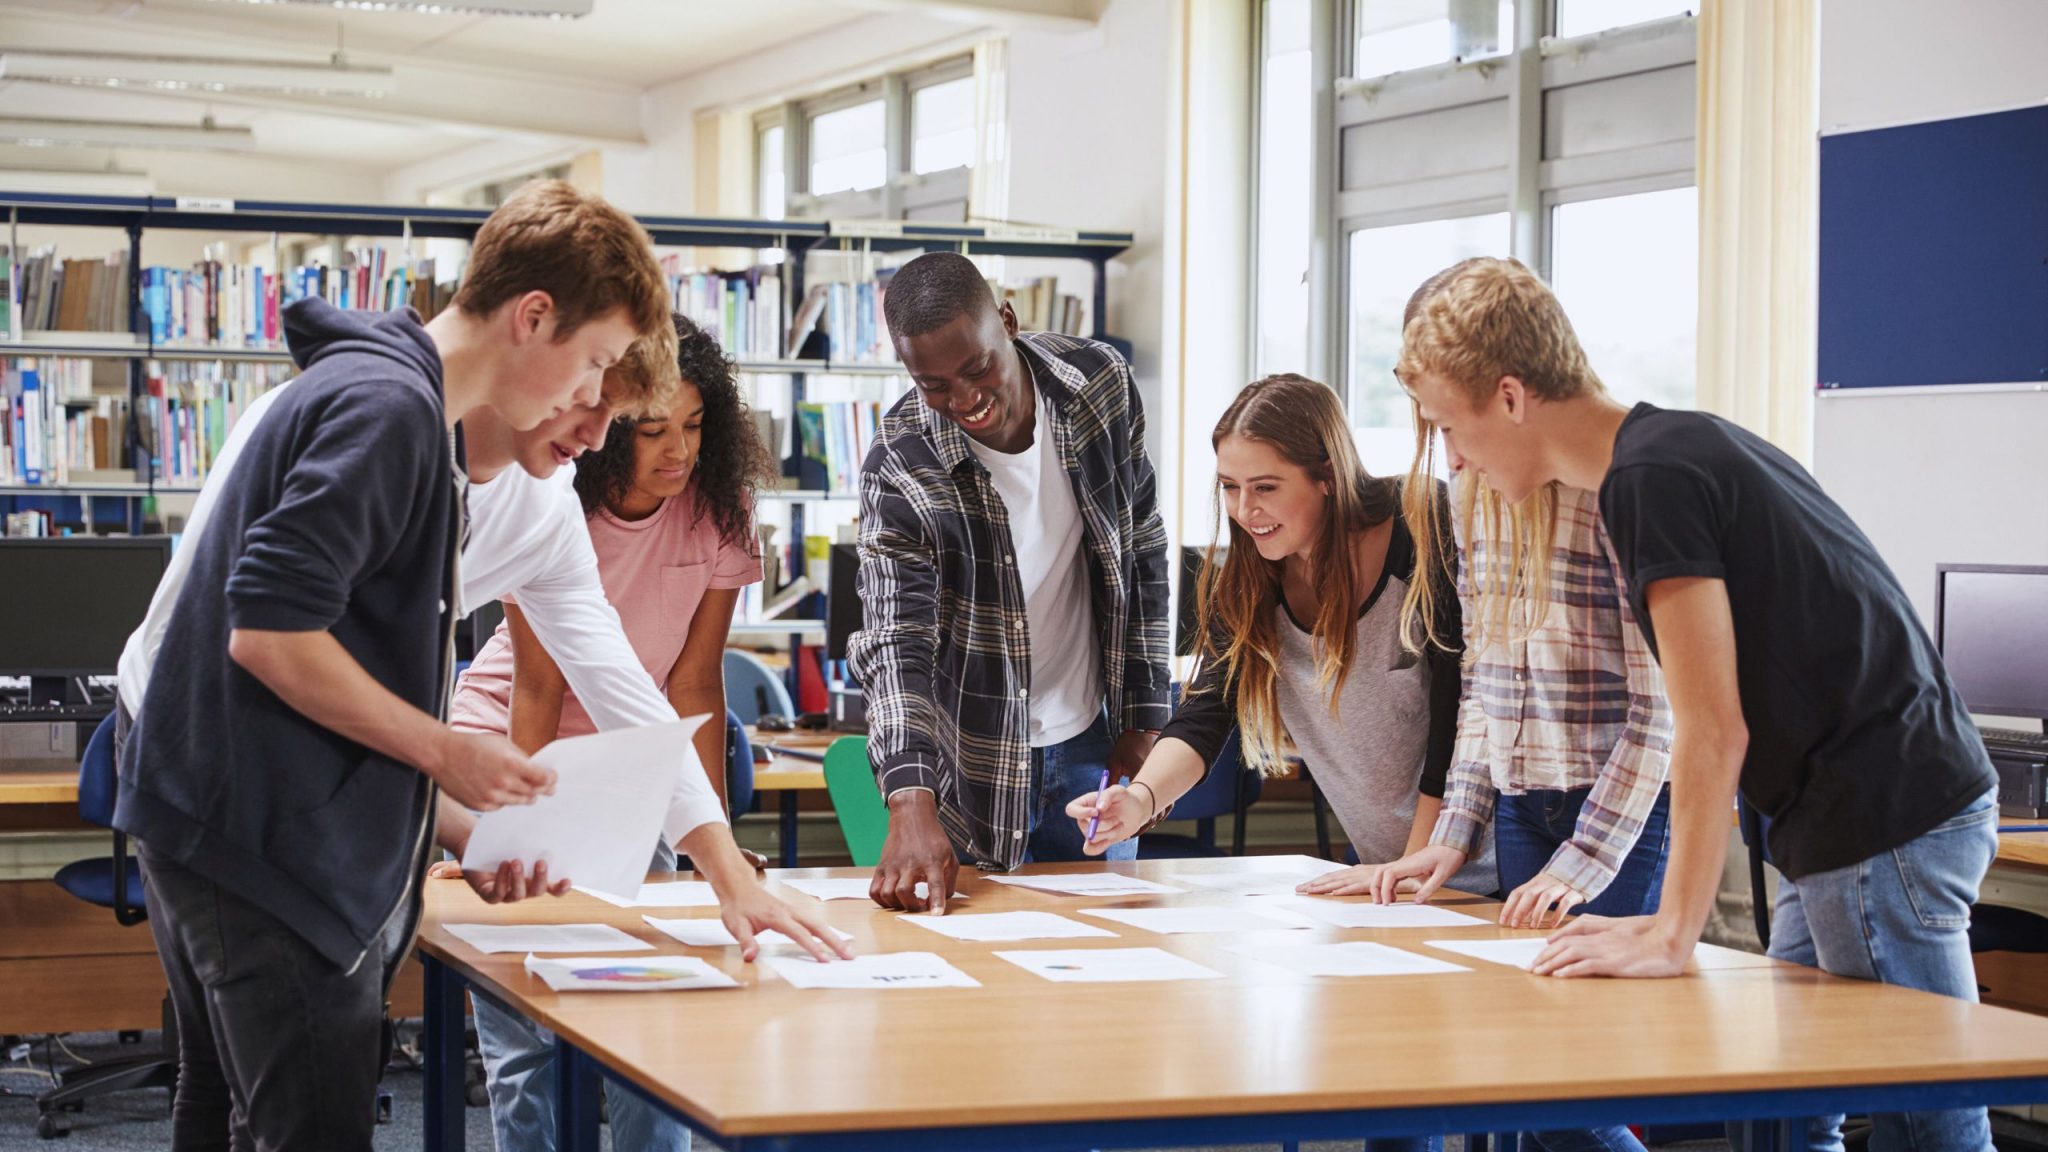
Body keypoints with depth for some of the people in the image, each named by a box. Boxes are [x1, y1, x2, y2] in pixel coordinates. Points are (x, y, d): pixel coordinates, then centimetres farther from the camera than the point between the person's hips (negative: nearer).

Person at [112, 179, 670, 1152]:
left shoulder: (396, 399, 17)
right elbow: (268, 633, -24)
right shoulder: (387, 407, -16)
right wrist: (448, 754, -15)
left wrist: (461, 831, 16)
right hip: (269, 844, -11)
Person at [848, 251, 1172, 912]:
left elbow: (1143, 550, 2)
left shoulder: (1101, 383, -10)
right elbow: (895, 642, -27)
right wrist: (912, 804, -42)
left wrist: (1146, 718, 2)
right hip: (977, 772, -3)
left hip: (1092, 742, 3)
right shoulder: (899, 471, -20)